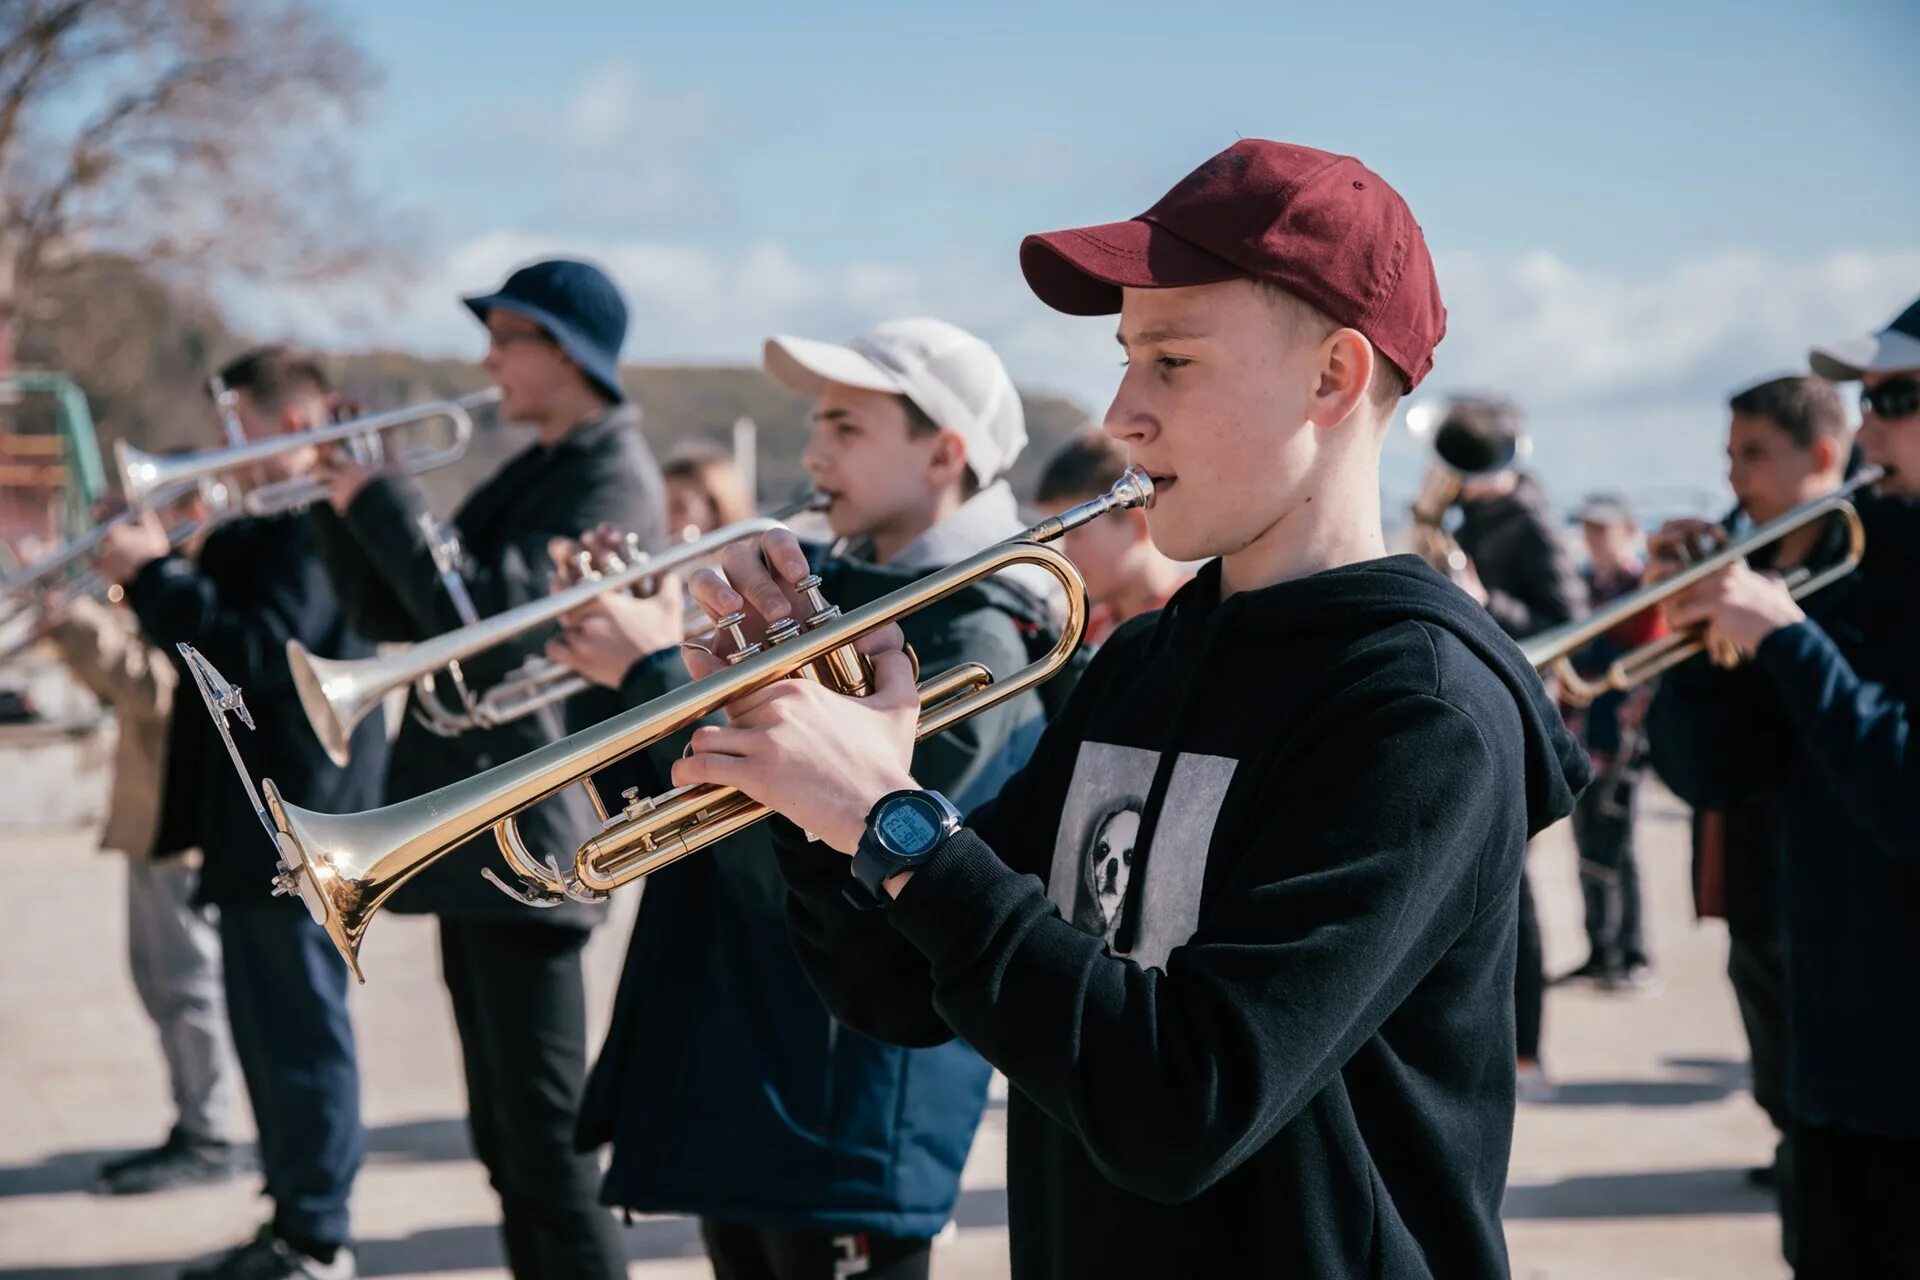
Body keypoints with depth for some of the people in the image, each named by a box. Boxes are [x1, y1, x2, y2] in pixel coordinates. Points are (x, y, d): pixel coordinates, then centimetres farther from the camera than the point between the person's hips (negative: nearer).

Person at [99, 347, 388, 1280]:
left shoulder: (318, 525, -16)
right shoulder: (271, 527, 17)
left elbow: (258, 655, -25)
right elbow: (224, 633, 18)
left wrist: (156, 575, -20)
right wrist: (153, 571, 4)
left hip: (298, 820, -11)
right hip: (259, 819, 11)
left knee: (301, 1030, -4)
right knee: (270, 1027, 16)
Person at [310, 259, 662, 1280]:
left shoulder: (610, 478, -9)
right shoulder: (527, 475, 18)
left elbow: (498, 619, -22)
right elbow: (392, 616, 18)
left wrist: (382, 500, -15)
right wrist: (344, 503, 5)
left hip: (526, 838, -9)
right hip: (471, 835, 9)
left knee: (546, 1137, -7)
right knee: (502, 1133, 15)